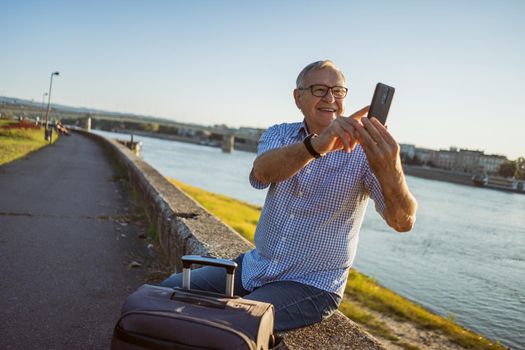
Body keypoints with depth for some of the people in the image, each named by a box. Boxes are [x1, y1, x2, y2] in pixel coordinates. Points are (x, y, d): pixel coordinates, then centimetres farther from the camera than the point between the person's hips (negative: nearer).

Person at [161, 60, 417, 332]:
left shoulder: (363, 149, -11)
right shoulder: (279, 135, 0)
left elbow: (403, 222, -24)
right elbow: (262, 171, -25)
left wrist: (390, 170, -46)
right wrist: (317, 144, -46)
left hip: (311, 286, -4)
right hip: (256, 265, 5)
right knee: (171, 290, -1)